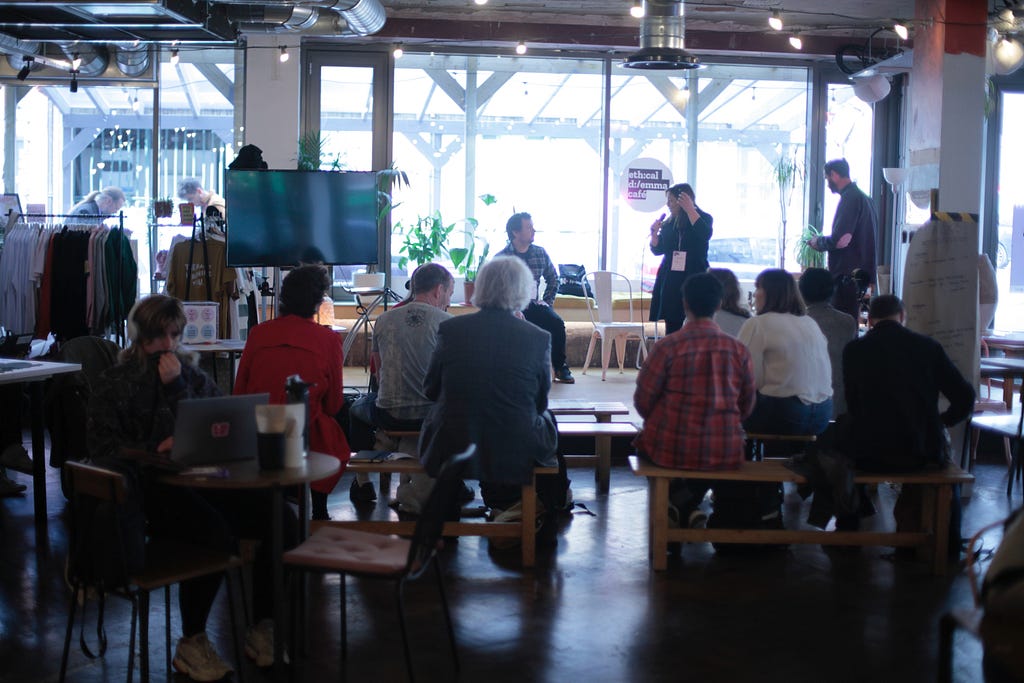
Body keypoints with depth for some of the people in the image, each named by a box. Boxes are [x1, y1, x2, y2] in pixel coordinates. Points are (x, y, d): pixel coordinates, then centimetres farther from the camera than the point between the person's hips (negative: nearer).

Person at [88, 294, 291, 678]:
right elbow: (101, 447, 1)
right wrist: (154, 450, -13)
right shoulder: (116, 383, 9)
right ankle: (191, 644, -14)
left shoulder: (194, 376, 18)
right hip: (151, 488, -4)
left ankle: (263, 628, -4)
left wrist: (177, 388, -5)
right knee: (217, 535, -34)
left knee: (280, 519, -21)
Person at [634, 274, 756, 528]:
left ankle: (677, 503, 19)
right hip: (726, 454, 2)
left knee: (646, 437, 32)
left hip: (671, 450, -2)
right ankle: (688, 506, 21)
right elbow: (746, 407, 7)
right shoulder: (739, 350, -3)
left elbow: (643, 401, -5)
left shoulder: (667, 347, -12)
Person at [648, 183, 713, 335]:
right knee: (672, 326, 4)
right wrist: (654, 232, -2)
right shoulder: (669, 223, 13)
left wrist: (690, 210, -20)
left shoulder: (704, 218, 0)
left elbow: (705, 235, -21)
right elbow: (657, 250, 16)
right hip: (670, 281, 5)